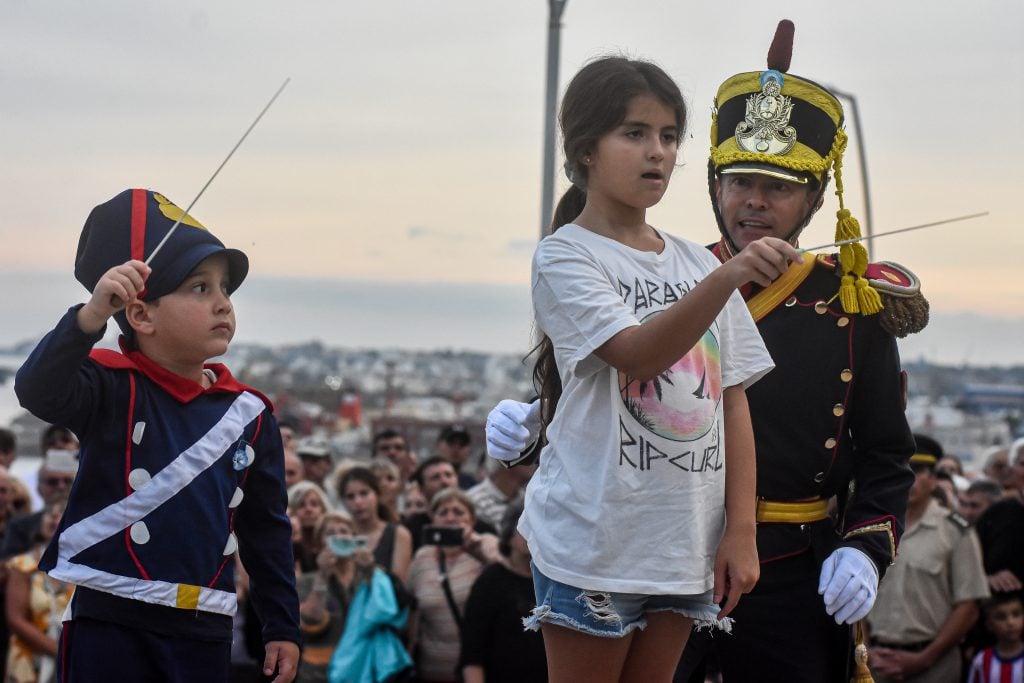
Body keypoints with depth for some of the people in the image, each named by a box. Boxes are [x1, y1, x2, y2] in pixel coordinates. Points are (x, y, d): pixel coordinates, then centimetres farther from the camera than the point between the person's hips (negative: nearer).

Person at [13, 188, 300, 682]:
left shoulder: (248, 414, 4)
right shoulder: (113, 388, -7)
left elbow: (266, 528, 12)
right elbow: (38, 391, -28)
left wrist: (282, 626, 12)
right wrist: (92, 317, -44)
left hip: (205, 629, 4)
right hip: (109, 622, -4)